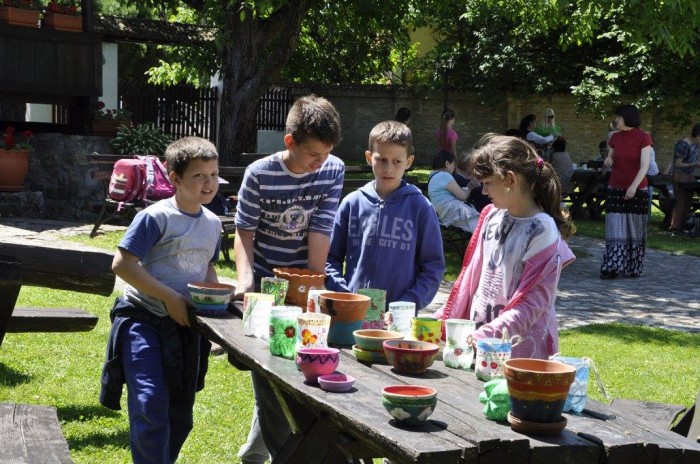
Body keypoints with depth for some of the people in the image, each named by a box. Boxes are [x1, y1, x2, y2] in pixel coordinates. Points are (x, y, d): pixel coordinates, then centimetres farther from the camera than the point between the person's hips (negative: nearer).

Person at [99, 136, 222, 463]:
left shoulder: (213, 223, 7)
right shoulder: (156, 218, -14)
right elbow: (122, 264, -18)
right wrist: (170, 297, -21)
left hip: (185, 325, 7)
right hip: (144, 321, -6)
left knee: (180, 412, 14)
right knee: (150, 405, -18)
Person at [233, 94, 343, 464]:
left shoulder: (333, 171, -7)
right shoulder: (260, 174, -13)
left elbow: (320, 232, -8)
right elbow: (245, 232, -7)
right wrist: (245, 277, -22)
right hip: (265, 283, -2)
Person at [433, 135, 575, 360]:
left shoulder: (542, 230, -14)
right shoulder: (491, 216, 6)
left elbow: (532, 304, -17)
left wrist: (486, 337, -26)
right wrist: (442, 319, 12)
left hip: (523, 350, -6)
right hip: (480, 344, 6)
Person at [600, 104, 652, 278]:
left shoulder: (643, 138, -6)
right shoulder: (615, 137, 6)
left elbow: (644, 166, -14)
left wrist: (634, 186, -26)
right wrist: (608, 161, -5)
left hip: (637, 190, -3)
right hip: (616, 189, 3)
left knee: (635, 230, 4)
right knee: (615, 229, -4)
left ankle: (633, 267, 14)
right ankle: (612, 267, -6)